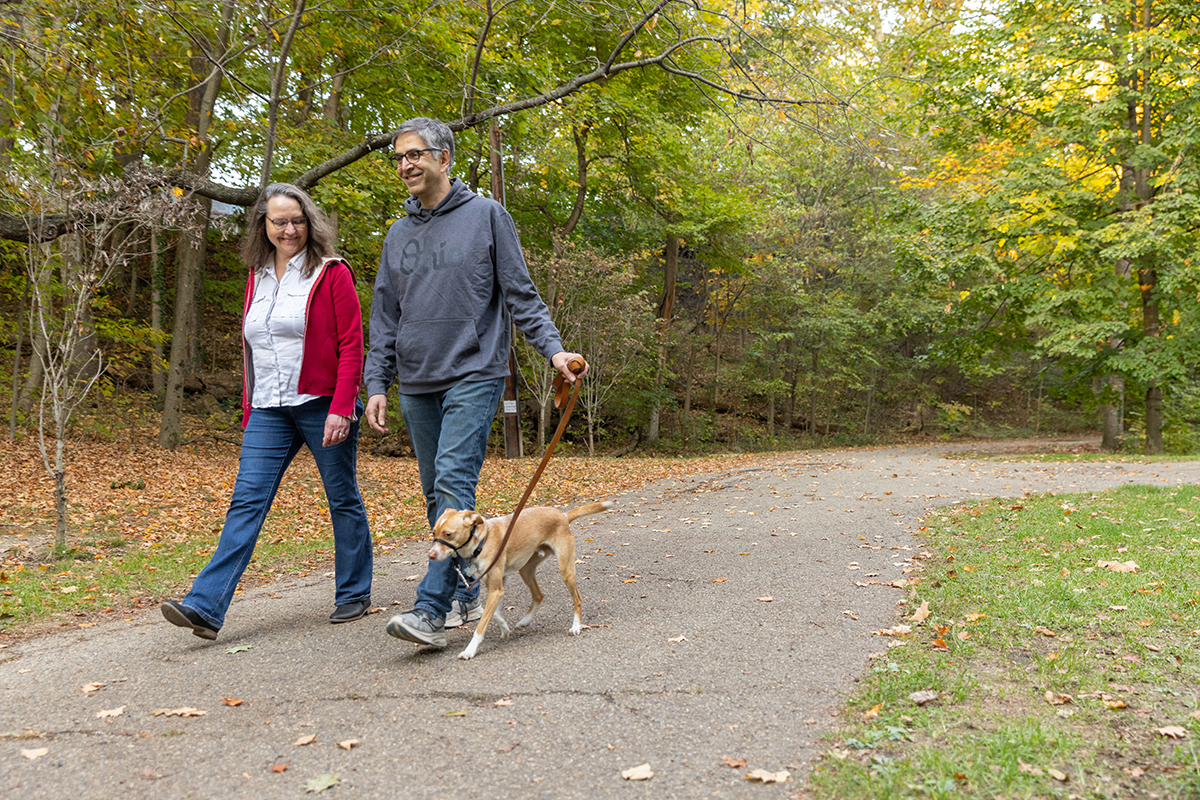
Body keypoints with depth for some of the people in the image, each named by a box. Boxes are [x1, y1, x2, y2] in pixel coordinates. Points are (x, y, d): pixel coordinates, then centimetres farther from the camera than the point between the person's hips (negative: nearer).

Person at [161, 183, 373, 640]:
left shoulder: (332, 273, -4)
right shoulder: (257, 277, 13)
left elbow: (351, 346, -9)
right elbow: (251, 349, 19)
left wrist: (341, 409, -17)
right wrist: (249, 410, 16)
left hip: (322, 406, -5)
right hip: (269, 410, 5)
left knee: (343, 499, 7)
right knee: (247, 499, -3)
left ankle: (354, 594, 21)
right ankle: (206, 607, -6)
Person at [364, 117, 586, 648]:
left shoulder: (486, 216, 1)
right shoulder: (399, 234, 15)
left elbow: (521, 295, 0)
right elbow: (384, 317, 16)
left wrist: (553, 349, -12)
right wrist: (377, 384, 8)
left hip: (473, 375, -6)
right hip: (417, 385, 6)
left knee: (453, 484, -17)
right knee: (436, 494, 9)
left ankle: (432, 609, -18)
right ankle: (466, 595, 21)